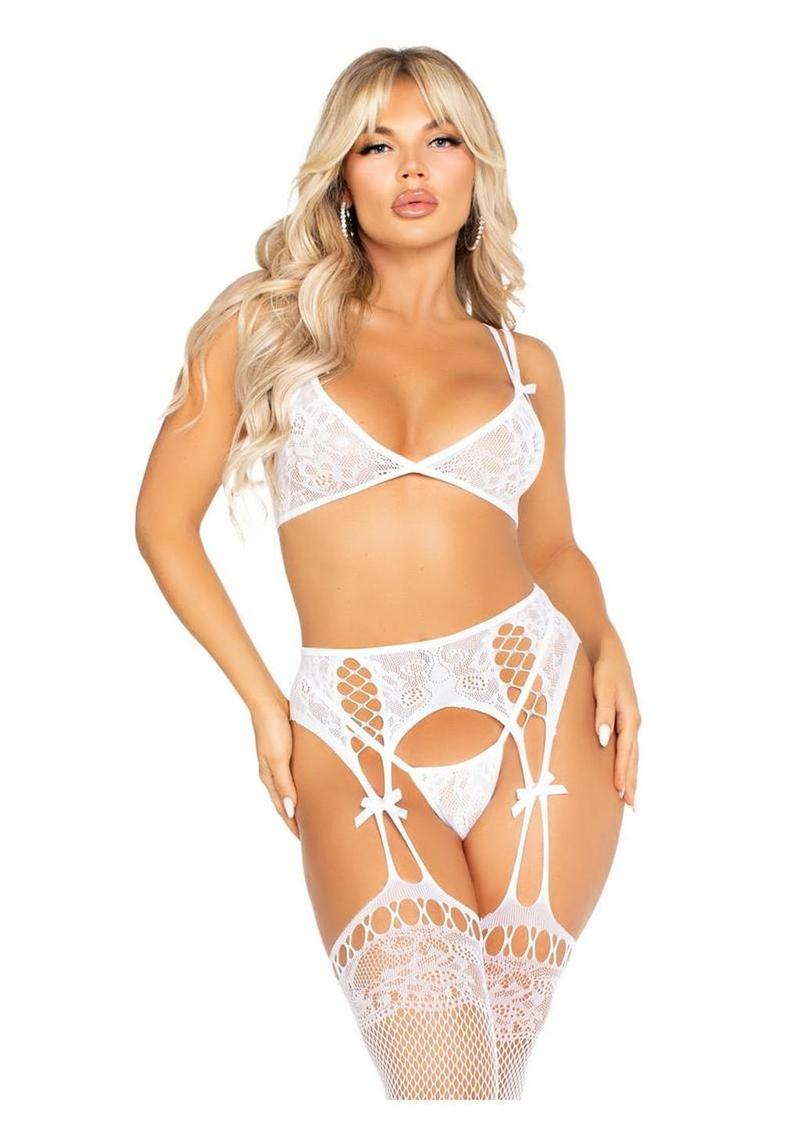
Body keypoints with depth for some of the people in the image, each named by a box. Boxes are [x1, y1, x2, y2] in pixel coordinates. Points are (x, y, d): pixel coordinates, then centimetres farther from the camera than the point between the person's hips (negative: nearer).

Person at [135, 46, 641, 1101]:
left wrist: (607, 646, 1)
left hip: (538, 706, 2)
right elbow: (166, 521, 7)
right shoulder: (265, 325, 7)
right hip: (355, 738, -2)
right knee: (441, 1073, -20)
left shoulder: (524, 363, 14)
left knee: (498, 1058, 4)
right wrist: (262, 699, 0)